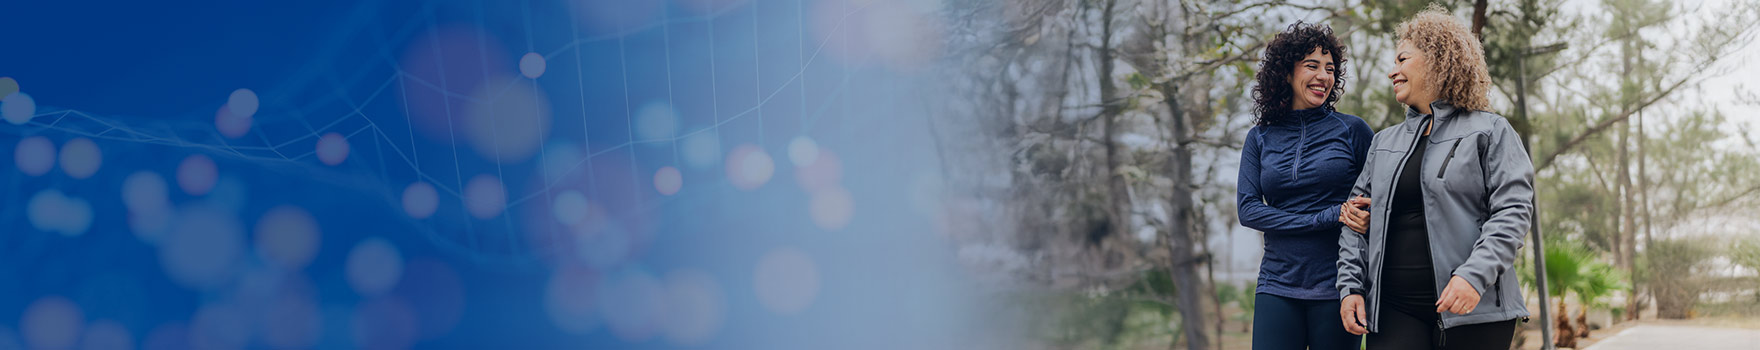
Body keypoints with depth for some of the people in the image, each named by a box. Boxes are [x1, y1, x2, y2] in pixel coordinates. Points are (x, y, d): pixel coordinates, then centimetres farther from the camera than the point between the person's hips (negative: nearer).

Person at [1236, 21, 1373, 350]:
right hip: (1278, 286, 1)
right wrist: (1329, 217, -11)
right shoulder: (1259, 138, 8)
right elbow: (1248, 209, -1)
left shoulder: (1352, 129, 4)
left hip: (1336, 286, -1)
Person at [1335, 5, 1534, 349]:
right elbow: (1355, 219, 19)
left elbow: (1512, 211, -6)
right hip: (1393, 311, 4)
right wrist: (1351, 287, 7)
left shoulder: (1490, 131, 4)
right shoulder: (1384, 142, 19)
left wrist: (1474, 276, -19)